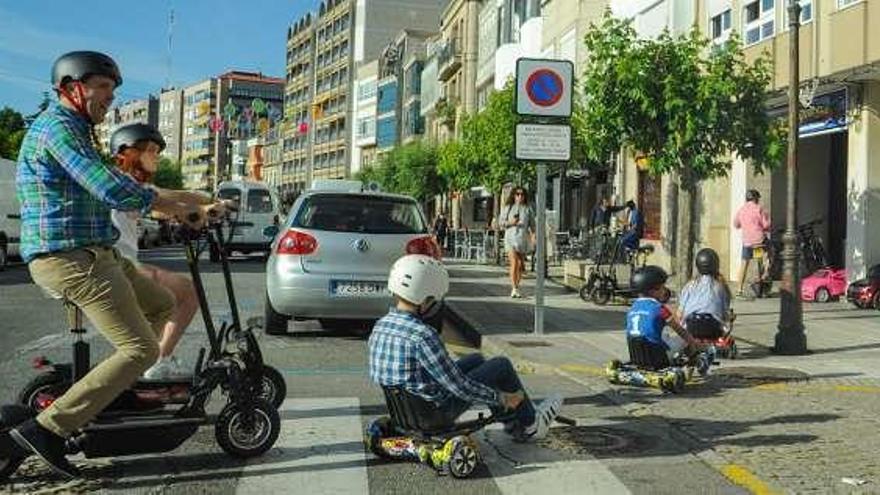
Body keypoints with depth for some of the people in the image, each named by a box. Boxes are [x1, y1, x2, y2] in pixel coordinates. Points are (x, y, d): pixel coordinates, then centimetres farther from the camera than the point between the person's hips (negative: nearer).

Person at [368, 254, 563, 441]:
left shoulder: (380, 327, -4)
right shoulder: (423, 336, -30)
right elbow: (459, 387, -24)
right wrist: (502, 398, -9)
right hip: (438, 412, -8)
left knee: (475, 360, 23)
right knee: (502, 365, 5)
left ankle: (514, 424, 34)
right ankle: (530, 425, 27)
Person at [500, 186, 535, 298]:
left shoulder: (527, 209, 10)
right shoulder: (507, 207, 9)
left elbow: (532, 224, 11)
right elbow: (502, 222, 10)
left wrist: (533, 234, -5)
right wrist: (510, 223, -10)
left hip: (523, 238, 2)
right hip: (511, 237, -2)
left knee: (520, 264, 5)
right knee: (514, 263, -15)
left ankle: (516, 287, 20)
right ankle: (514, 289, -17)